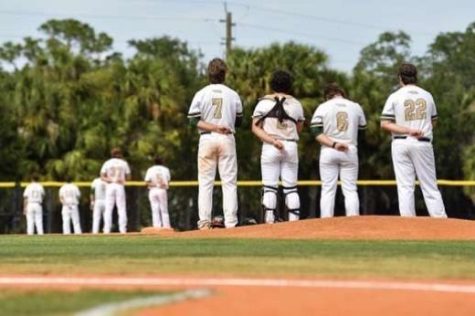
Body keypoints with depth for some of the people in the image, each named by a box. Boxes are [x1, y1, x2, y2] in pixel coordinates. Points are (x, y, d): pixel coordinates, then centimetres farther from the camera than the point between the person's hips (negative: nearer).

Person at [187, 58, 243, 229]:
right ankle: (230, 222, -5)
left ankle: (204, 221, -4)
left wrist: (213, 127, -12)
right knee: (229, 182, 2)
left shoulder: (201, 94, -1)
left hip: (207, 139, 0)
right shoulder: (233, 95, 2)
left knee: (205, 182, 3)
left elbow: (193, 120, -9)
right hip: (227, 139, 0)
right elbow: (239, 121, 7)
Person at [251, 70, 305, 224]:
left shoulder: (264, 102, 1)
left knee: (269, 187, -1)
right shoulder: (296, 104, 7)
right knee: (291, 187, 6)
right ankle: (294, 221, 0)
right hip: (291, 147, 2)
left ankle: (269, 221, -8)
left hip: (269, 147, -2)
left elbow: (255, 127, -7)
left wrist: (272, 140, -14)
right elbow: (299, 129, 12)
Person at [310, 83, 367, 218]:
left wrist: (333, 144, -18)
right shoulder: (355, 107, 6)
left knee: (328, 190, 1)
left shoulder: (323, 107, 0)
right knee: (350, 189, 3)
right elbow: (362, 127, 13)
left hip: (328, 151, -1)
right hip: (350, 151, 1)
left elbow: (316, 132, -10)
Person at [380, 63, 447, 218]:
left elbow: (384, 124, -9)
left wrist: (408, 130, -12)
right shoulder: (427, 96, 8)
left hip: (401, 143, -1)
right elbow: (433, 122, 17)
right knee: (430, 186, 3)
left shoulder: (395, 97, 0)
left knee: (405, 187, -1)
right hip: (423, 143, 1)